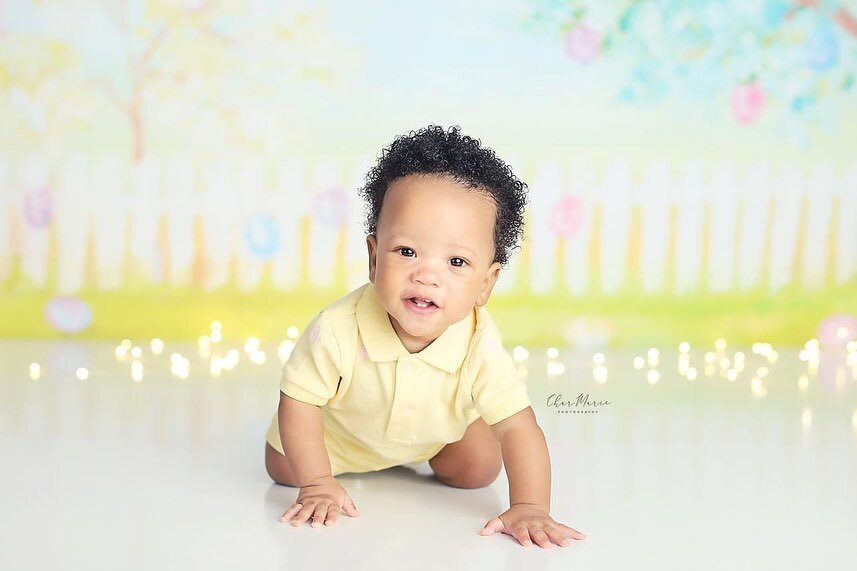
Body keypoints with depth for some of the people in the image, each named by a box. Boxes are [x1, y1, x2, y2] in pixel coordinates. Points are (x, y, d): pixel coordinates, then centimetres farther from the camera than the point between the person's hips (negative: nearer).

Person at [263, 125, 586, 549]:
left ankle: (424, 458, 32)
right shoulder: (338, 330, -42)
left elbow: (518, 429, -36)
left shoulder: (480, 346, -39)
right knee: (283, 470, 0)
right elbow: (298, 403, -28)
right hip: (343, 430, -1)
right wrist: (318, 485, -29)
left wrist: (529, 508, -47)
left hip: (439, 430, 1)